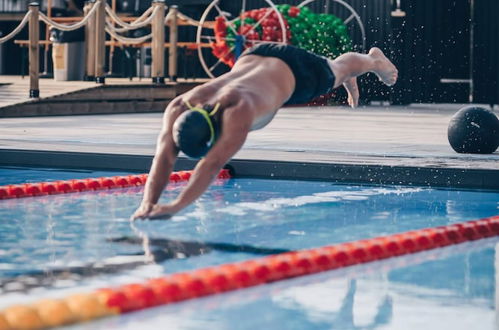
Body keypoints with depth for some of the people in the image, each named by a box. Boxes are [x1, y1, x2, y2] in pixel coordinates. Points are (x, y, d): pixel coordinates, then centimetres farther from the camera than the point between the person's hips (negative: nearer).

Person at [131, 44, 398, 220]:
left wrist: (177, 206, -68)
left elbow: (214, 163, -60)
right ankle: (349, 82, 71)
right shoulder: (178, 108, -38)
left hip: (291, 70, -4)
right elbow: (164, 157, -46)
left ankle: (374, 59, 64)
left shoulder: (237, 110, -52)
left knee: (337, 72, 30)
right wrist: (148, 203, -62)